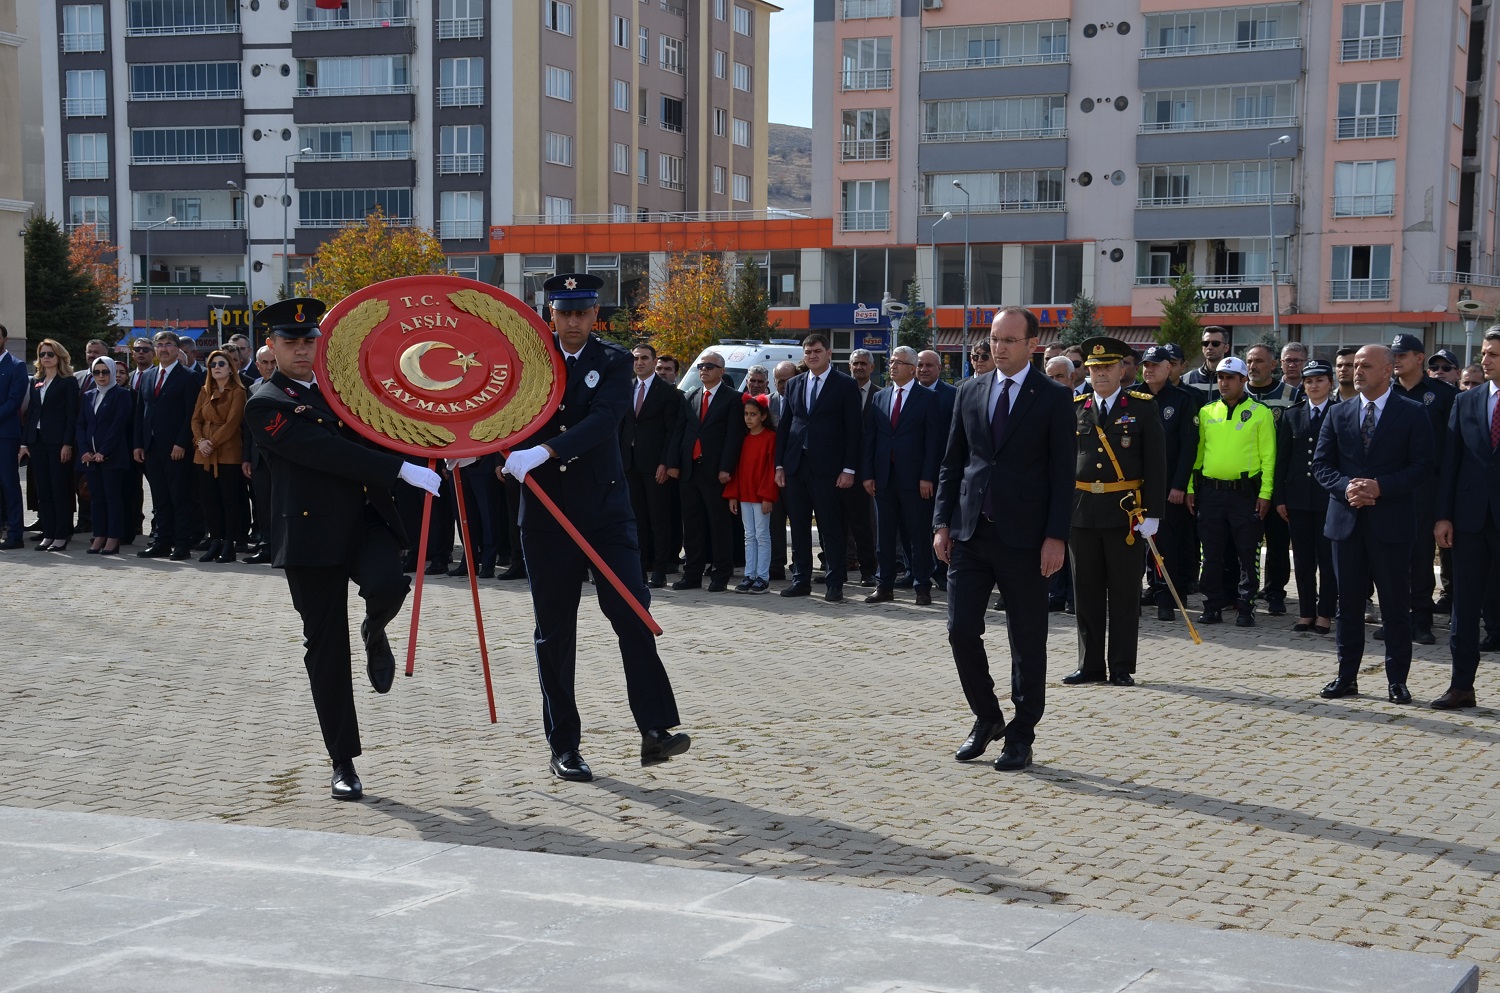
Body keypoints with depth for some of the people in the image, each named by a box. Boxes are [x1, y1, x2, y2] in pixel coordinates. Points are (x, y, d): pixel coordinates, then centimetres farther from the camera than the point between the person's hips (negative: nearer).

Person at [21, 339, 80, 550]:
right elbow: (30, 412, 14)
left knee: (60, 489, -3)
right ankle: (48, 534, 10)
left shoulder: (68, 382, -2)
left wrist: (67, 444, -15)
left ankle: (62, 535, 1)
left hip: (58, 441, -6)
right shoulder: (36, 382, 15)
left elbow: (72, 414, -8)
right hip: (37, 441, 6)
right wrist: (25, 441, 7)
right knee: (43, 490, 6)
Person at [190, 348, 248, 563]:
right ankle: (215, 542, 9)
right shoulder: (205, 391, 16)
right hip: (204, 455, 5)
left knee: (230, 500, -3)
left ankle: (229, 545, 1)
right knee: (208, 499, 3)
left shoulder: (238, 392, -2)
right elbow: (196, 419, 11)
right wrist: (200, 441, -7)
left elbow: (232, 422, -10)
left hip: (228, 454, -5)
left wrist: (213, 443, -14)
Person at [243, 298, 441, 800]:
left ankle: (375, 632, 10)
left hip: (367, 517, 4)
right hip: (313, 531, -4)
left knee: (387, 584, -28)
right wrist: (402, 470, -20)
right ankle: (343, 763, 13)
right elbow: (329, 452, -17)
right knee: (326, 648, 1)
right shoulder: (265, 405, -6)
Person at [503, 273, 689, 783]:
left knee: (633, 614, -12)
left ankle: (655, 730, -11)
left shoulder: (613, 362, -1)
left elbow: (604, 420, -18)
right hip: (545, 511, 1)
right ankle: (564, 747, 12)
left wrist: (544, 450, -30)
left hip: (604, 508, -1)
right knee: (554, 631, 5)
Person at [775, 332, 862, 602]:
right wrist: (779, 464, 7)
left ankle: (835, 583, 2)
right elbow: (784, 426, 15)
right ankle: (801, 580, 16)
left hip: (826, 468, -5)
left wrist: (849, 469, -10)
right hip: (795, 466, 5)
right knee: (799, 527, 8)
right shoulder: (794, 385, 14)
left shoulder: (845, 385, -1)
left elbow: (854, 430, -4)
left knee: (832, 529, -2)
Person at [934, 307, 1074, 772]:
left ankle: (1021, 736, 16)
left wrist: (1055, 537, -12)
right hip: (971, 532, 4)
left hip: (1023, 537, -4)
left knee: (1027, 642, 5)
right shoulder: (970, 392, 10)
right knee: (961, 630, 0)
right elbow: (951, 463, 12)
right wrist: (942, 523, 4)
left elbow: (1063, 473, -5)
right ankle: (987, 718, 21)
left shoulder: (1054, 398, -3)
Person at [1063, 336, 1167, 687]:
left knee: (1124, 593, 2)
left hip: (1126, 511, -3)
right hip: (1081, 510, 3)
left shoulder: (1143, 407, 1)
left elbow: (1156, 463, -2)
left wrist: (1152, 513, -8)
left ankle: (1121, 668, 10)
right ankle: (1090, 665, 16)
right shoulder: (1075, 408, 9)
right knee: (1086, 593, 8)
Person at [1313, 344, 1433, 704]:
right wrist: (1345, 487, -11)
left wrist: (1380, 486, -18)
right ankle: (1347, 676, 15)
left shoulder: (1412, 414, -1)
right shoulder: (1338, 414, 10)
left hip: (1391, 522, -3)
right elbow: (1321, 464, 8)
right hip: (1347, 521, 3)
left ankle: (1397, 680, 8)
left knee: (1395, 603, 1)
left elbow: (1422, 467, -6)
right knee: (1348, 602, 8)